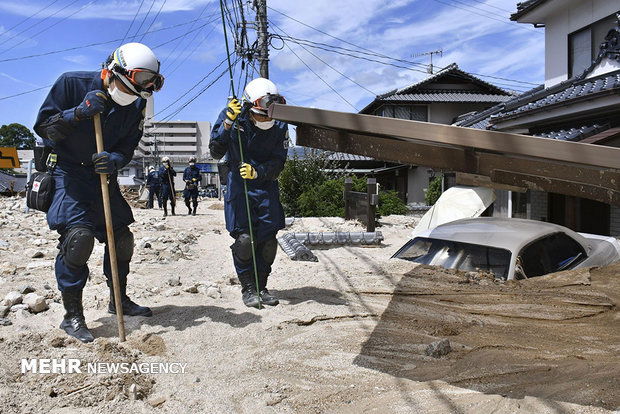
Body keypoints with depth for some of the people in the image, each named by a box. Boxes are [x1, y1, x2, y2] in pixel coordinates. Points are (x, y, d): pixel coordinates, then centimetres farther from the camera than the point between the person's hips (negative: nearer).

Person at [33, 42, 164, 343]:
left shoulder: (136, 105, -3)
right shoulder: (72, 84, -14)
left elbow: (127, 148, -2)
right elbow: (43, 127, -13)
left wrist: (114, 160, -25)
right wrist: (78, 113, -28)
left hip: (104, 175, 5)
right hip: (68, 173, -5)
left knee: (121, 238, 6)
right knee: (78, 235, -21)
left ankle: (119, 300, 27)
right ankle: (72, 315, -7)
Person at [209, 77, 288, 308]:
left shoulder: (280, 126, -8)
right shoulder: (230, 116, -10)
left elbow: (278, 164, -7)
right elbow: (215, 152, -16)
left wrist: (257, 171, -27)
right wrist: (227, 124, -29)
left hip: (267, 186, 2)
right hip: (239, 187, -2)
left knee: (268, 239, 1)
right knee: (244, 239, -9)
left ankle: (261, 287, 18)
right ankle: (247, 288, 8)